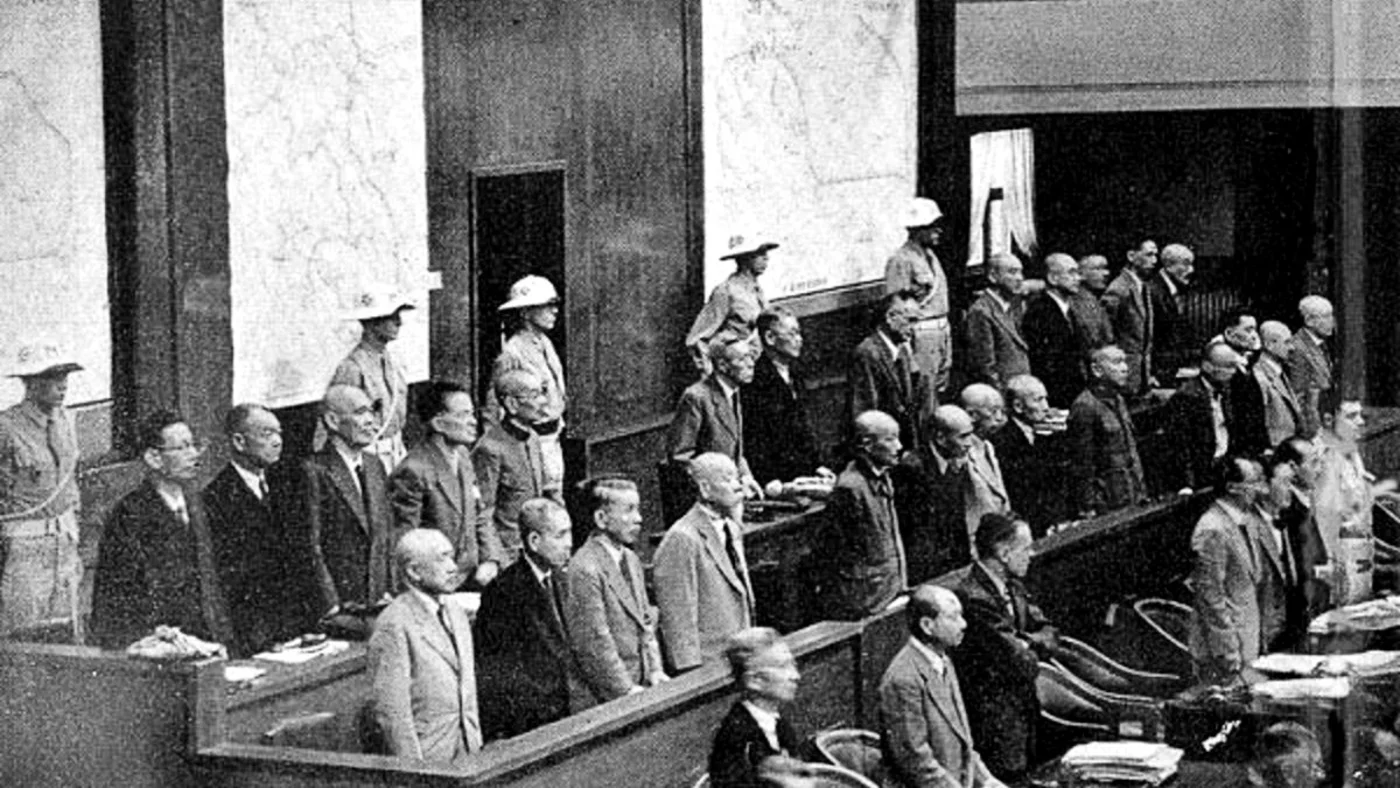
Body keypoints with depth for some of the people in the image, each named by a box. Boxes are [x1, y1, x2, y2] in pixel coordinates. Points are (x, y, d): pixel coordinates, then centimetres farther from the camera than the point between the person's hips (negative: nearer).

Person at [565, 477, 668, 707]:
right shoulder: (585, 570, -14)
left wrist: (655, 671, 7)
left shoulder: (632, 560, 14)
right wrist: (626, 690, -13)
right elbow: (593, 643, -15)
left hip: (638, 690, 8)